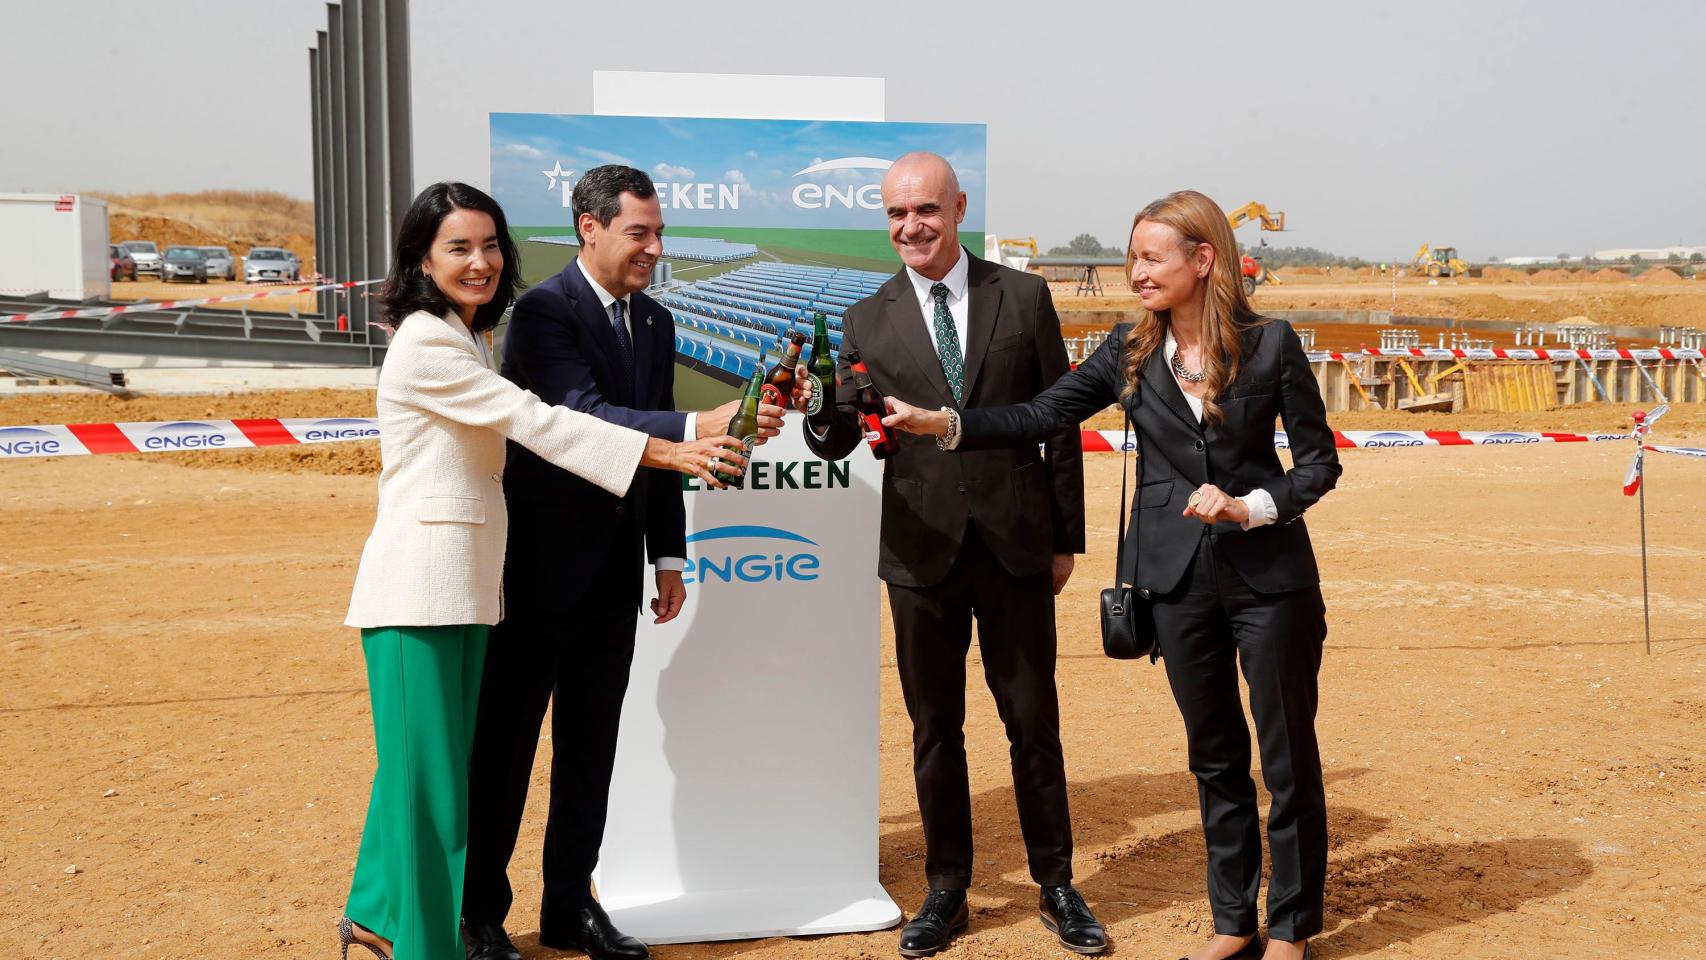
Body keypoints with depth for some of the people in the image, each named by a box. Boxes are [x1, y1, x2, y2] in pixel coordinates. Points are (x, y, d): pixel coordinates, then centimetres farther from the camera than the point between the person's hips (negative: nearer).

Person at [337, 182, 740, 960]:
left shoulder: (464, 340, 18)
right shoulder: (425, 343, -13)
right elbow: (534, 422, -18)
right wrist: (669, 453, -21)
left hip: (466, 585, 9)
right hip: (418, 583, -9)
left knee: (427, 759, 15)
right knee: (427, 766, -2)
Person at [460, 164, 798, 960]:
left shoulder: (655, 322, 10)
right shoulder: (543, 311, -13)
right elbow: (582, 416, -26)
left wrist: (669, 553, 11)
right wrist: (700, 427, -37)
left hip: (614, 570, 7)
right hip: (541, 564, -7)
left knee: (589, 746, 14)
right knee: (504, 744, 4)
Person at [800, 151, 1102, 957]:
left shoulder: (1023, 297, 1)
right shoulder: (867, 322, 2)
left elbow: (1059, 422, 3)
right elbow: (836, 443, -4)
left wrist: (1067, 536, 3)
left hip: (1015, 548, -1)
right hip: (922, 551, 1)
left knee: (1034, 722, 9)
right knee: (935, 730, 10)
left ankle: (1056, 886, 25)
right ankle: (946, 892, 25)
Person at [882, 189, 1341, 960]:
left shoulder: (1269, 344, -6)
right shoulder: (1131, 351, 2)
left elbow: (1319, 461, -1)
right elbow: (1042, 415, -3)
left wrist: (1249, 508, -16)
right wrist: (942, 423, -13)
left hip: (1269, 573, -3)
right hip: (1179, 578, 3)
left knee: (1288, 754, 5)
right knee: (1215, 756, 13)